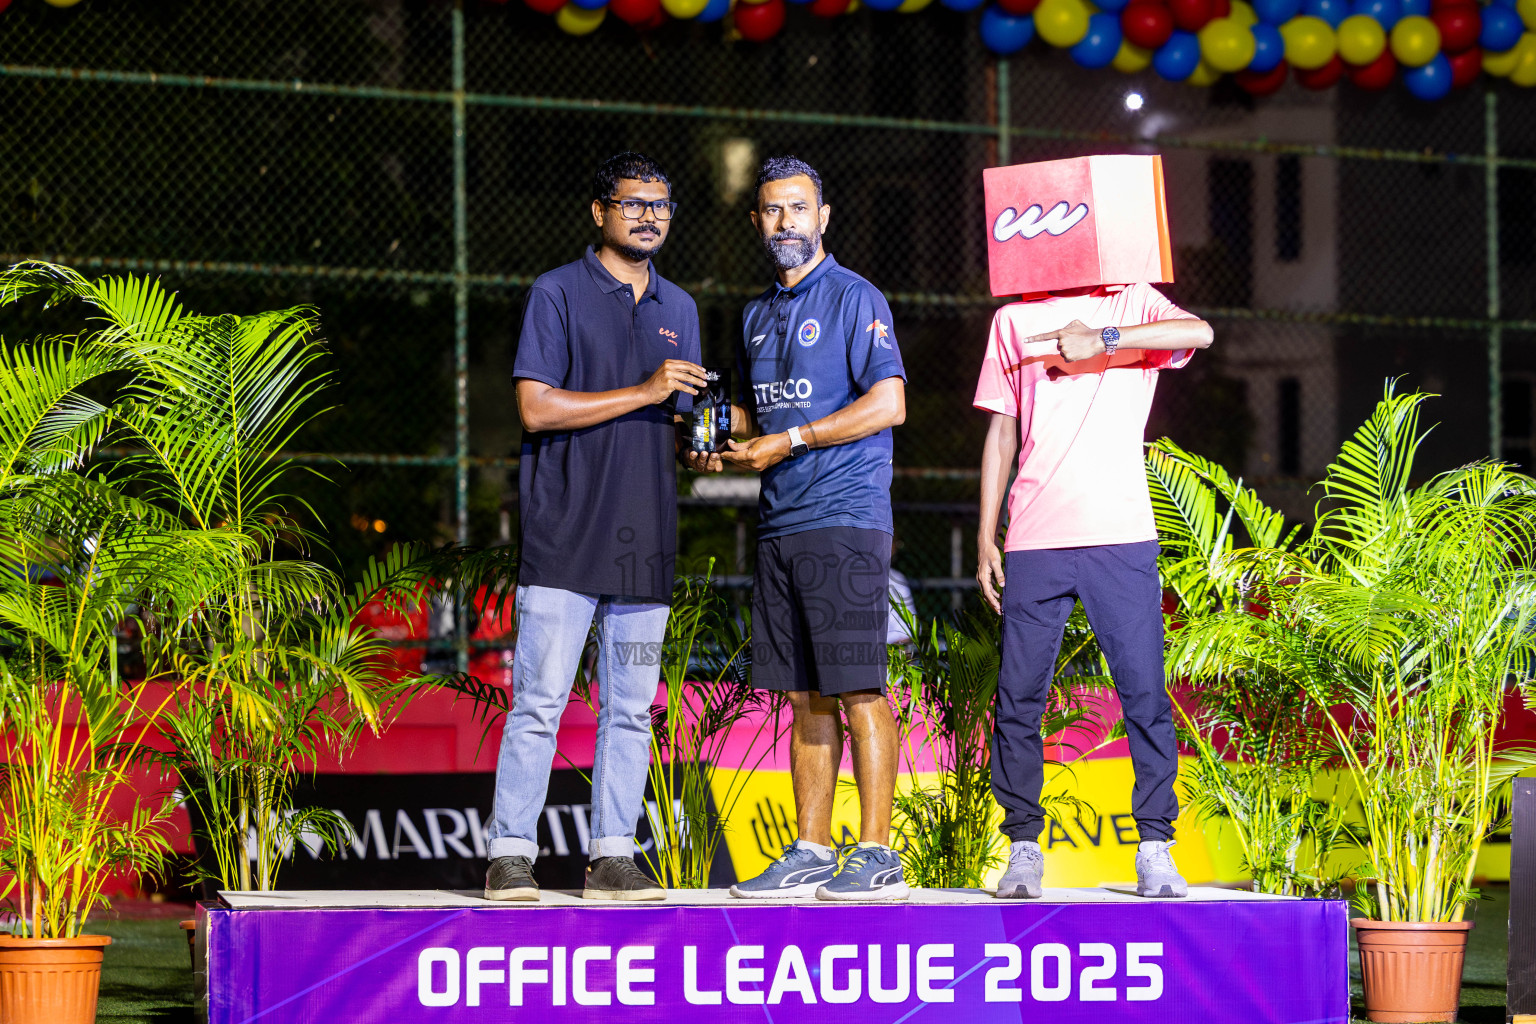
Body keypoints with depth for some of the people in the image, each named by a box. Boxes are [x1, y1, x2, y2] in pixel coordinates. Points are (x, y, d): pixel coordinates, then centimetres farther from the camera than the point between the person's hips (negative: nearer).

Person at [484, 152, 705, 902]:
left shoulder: (678, 309, 18)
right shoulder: (557, 294, -1)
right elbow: (536, 408, -10)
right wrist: (644, 393, -14)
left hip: (645, 541, 6)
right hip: (565, 537, -5)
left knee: (631, 709, 4)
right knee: (539, 700, -8)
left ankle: (612, 855, 9)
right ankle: (510, 855, -5)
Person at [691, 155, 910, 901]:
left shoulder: (853, 299, -4)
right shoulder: (758, 315, 18)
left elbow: (888, 403, -13)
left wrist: (789, 440, -15)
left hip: (845, 520, -7)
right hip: (779, 525, 7)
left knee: (857, 689, -9)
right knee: (806, 696, 8)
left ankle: (877, 855, -9)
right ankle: (810, 853, 11)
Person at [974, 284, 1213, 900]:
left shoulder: (1134, 306, 10)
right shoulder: (1014, 320, 15)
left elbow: (1199, 332, -12)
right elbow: (1002, 434, 15)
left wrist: (1101, 341, -17)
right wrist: (986, 538, 9)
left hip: (1121, 533, -2)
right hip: (1034, 542, 2)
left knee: (1145, 696, -7)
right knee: (1018, 699, -1)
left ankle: (1154, 849, 0)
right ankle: (1023, 848, 8)